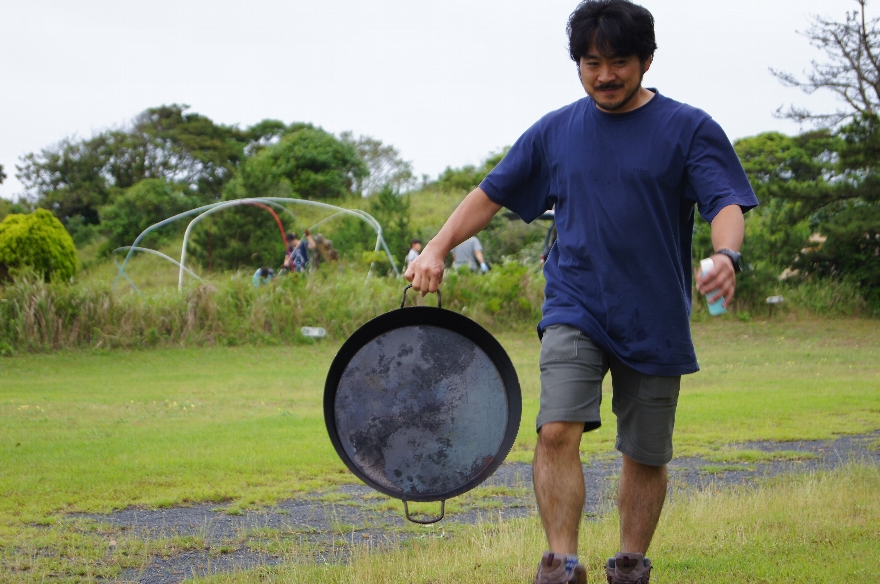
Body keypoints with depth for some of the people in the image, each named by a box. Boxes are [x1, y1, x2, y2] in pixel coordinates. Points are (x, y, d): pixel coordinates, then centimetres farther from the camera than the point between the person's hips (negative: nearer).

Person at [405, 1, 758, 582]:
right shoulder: (556, 131, 8)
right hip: (574, 311, 1)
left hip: (655, 322, -1)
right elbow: (492, 193, 14)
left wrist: (726, 257, -33)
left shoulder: (689, 129, -1)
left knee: (646, 456, 7)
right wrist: (437, 249, 1)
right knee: (558, 431, -18)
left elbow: (726, 202, -12)